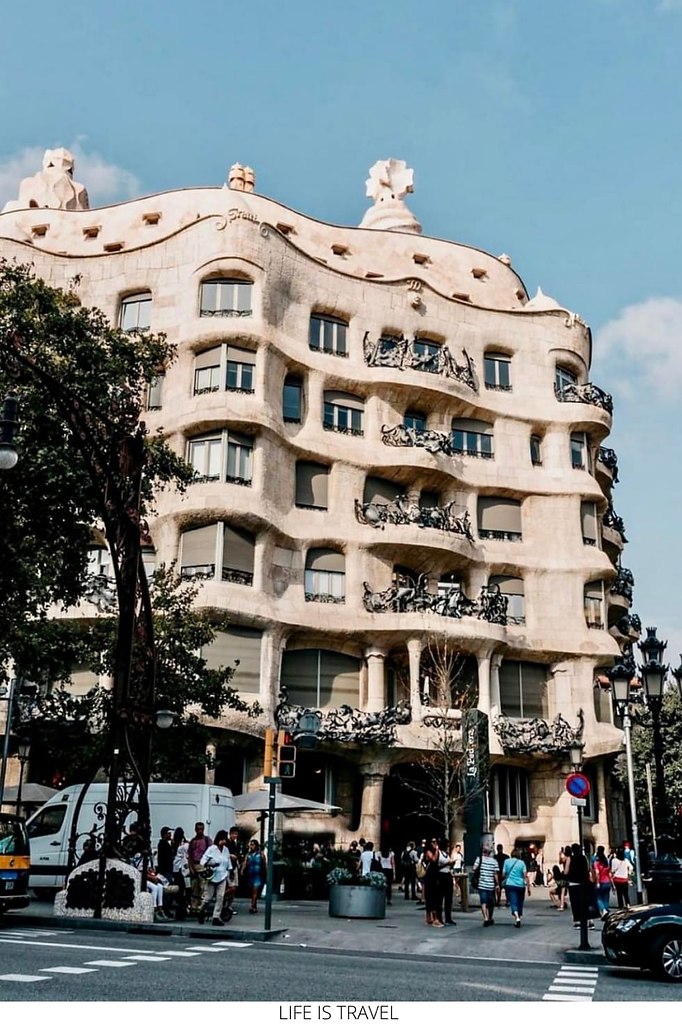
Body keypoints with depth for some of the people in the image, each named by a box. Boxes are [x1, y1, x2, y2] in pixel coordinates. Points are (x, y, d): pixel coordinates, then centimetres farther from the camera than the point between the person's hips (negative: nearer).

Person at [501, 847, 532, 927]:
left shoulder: (507, 861, 3)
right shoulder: (521, 863, 2)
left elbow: (503, 874, 2)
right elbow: (526, 876, -5)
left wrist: (504, 881, 23)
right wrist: (528, 887, -2)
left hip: (510, 884, -1)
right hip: (520, 885, 1)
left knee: (513, 902, -6)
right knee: (519, 903, 17)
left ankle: (517, 918, -26)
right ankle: (518, 917, 24)